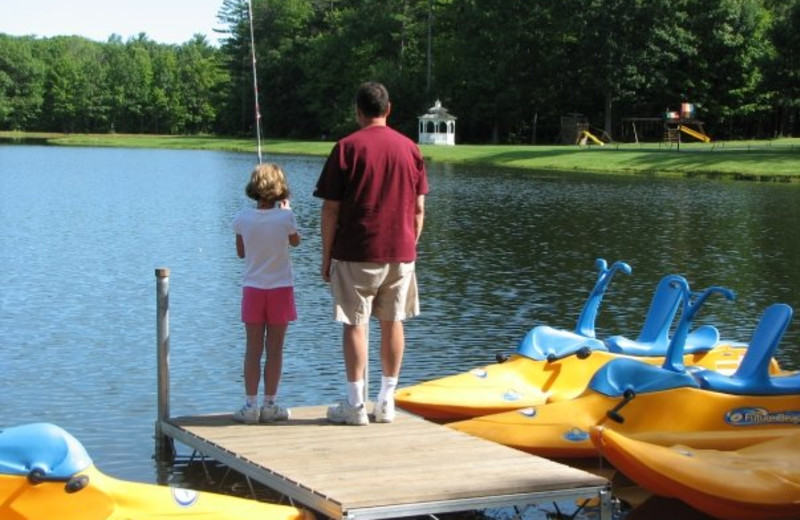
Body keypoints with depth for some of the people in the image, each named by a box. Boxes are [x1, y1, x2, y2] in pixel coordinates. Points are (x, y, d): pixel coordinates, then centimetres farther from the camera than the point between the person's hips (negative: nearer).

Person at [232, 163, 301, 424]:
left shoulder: (242, 218, -7)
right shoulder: (285, 216, -10)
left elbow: (241, 252, 7)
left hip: (253, 289, 1)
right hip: (280, 289, -1)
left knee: (253, 350, 6)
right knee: (275, 350, 5)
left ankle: (250, 405, 4)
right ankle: (269, 405, 7)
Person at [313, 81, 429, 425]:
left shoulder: (347, 148, -6)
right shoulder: (409, 148, 5)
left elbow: (331, 209, -7)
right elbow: (419, 209, 7)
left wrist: (326, 256, 0)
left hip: (356, 253, -4)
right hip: (401, 254, 4)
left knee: (355, 324, 1)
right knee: (393, 323, 10)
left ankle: (355, 405, 3)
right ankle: (387, 403, 15)